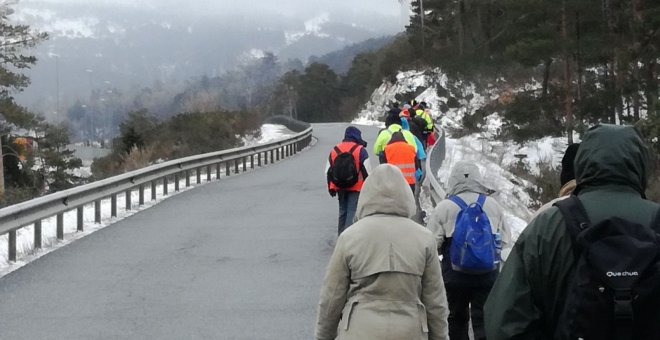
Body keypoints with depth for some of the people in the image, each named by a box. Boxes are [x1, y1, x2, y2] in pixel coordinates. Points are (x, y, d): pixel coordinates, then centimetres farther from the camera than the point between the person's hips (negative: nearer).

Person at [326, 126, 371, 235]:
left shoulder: (335, 150, 8)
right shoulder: (360, 150, -8)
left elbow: (328, 172, 11)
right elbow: (366, 172, -9)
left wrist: (331, 187, 17)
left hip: (340, 188, 5)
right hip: (356, 188, -5)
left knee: (343, 212, 18)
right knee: (353, 213, -5)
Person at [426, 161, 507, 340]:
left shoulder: (443, 207, -9)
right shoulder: (493, 205, 0)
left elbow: (433, 246, -10)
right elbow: (505, 242, 4)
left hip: (455, 276, -1)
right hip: (488, 276, 1)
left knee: (457, 318, 17)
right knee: (484, 319, 2)